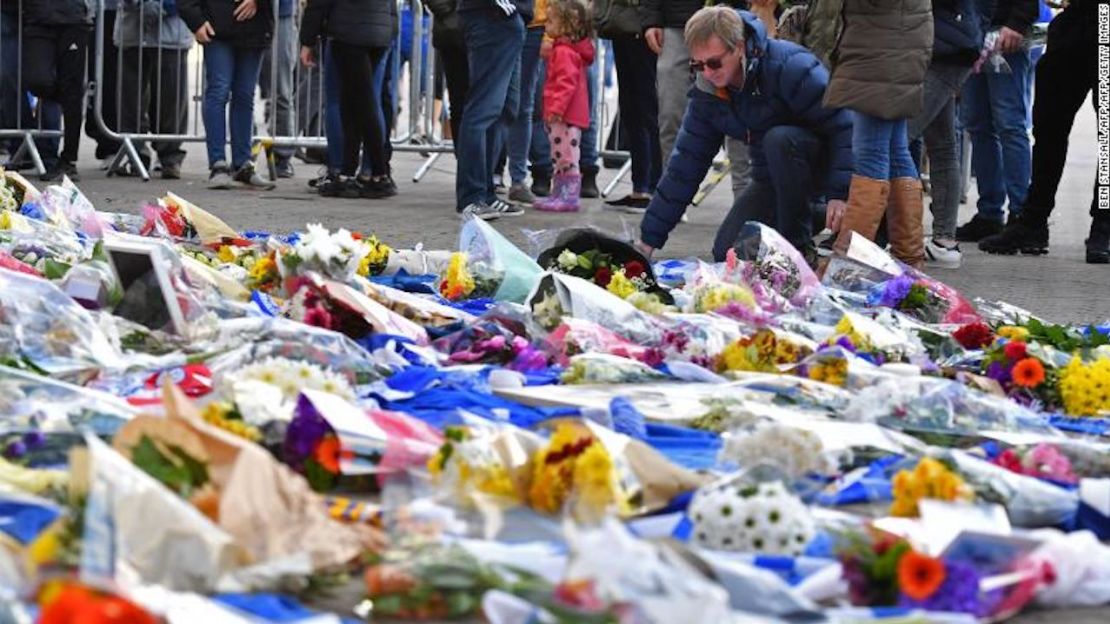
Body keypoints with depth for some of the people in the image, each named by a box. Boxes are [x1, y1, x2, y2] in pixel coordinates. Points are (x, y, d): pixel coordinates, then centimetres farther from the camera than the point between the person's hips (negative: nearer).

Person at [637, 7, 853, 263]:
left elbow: (843, 125, -26)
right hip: (773, 178, 5)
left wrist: (838, 195, -33)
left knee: (779, 139, -35)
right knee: (726, 253, -10)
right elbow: (684, 167, 0)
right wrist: (649, 238, -2)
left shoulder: (789, 66, -26)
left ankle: (800, 245, -18)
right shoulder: (707, 92, -5)